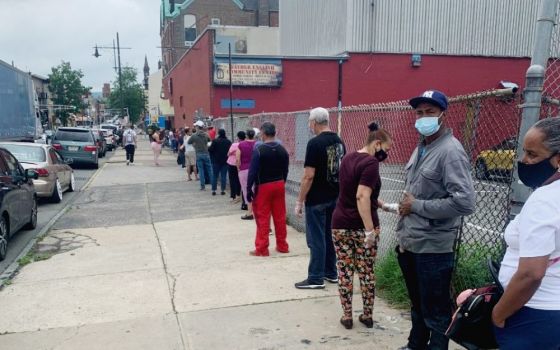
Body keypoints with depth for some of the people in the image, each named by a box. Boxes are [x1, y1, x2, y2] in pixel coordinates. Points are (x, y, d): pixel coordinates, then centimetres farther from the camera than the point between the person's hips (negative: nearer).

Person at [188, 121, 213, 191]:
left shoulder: (194, 136, -8)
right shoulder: (206, 135, -1)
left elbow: (189, 142, 5)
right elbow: (209, 140, 17)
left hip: (199, 154, -1)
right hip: (206, 154, 1)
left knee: (201, 170, 4)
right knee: (209, 169, 8)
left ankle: (203, 186, 4)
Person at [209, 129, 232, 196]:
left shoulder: (215, 141, -12)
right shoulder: (228, 142, -2)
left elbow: (210, 149, -12)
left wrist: (208, 147, 8)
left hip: (216, 161, -2)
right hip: (225, 161, 2)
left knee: (215, 176, 8)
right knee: (223, 176, 7)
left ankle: (213, 190, 8)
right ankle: (223, 190, 6)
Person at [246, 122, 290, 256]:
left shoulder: (259, 150, -14)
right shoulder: (282, 150, 2)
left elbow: (253, 172, -14)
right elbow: (285, 170, 7)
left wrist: (249, 190, -8)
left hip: (263, 187, -5)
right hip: (279, 185, 5)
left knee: (262, 219, 2)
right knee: (280, 217, 11)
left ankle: (262, 249, 6)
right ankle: (282, 246, 20)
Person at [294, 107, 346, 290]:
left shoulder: (315, 143, -17)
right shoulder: (339, 141, 7)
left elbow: (308, 176, -20)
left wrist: (300, 201, -13)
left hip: (317, 200, -8)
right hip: (335, 197, 8)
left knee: (316, 239, 1)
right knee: (330, 236, 17)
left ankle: (316, 278, 9)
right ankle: (331, 272, 26)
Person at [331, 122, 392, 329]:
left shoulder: (348, 158, 10)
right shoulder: (371, 163, -16)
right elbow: (362, 197, -26)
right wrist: (370, 230, -25)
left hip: (341, 224, 6)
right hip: (361, 226, -6)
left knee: (345, 271, 10)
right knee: (367, 272, 10)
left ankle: (347, 316, 18)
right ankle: (367, 316, 21)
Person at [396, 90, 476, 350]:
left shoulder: (450, 151, -16)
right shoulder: (421, 148, 11)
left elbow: (465, 202, -27)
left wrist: (417, 206, -18)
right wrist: (403, 235, 13)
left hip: (433, 248, -8)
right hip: (409, 244, 8)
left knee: (435, 312, 7)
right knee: (417, 305, 24)